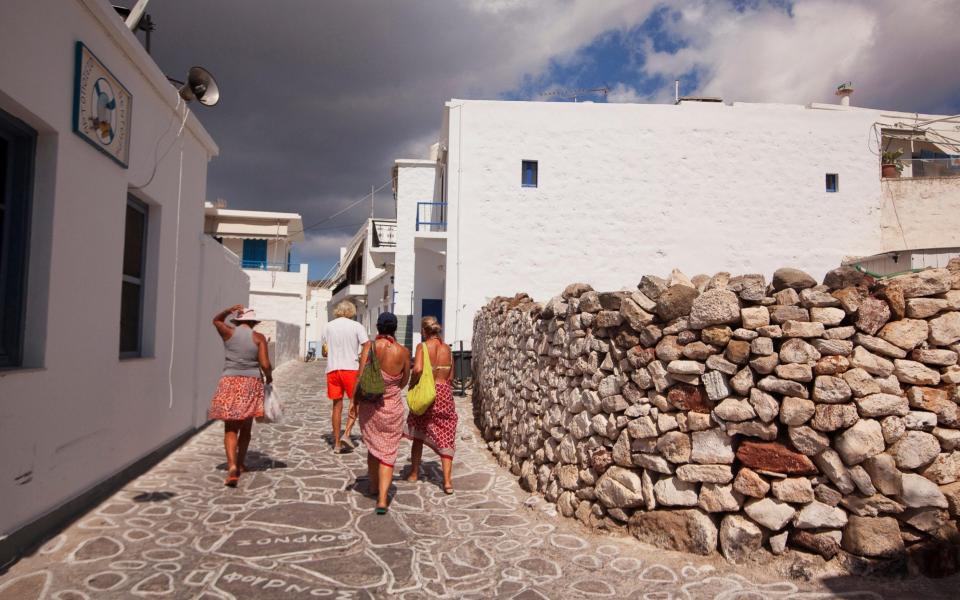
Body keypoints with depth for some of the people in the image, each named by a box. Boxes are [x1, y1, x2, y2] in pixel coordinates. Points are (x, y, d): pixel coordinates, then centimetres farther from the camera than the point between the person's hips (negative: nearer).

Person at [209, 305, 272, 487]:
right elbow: (265, 365, -9)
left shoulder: (229, 333, 3)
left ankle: (232, 466, -19)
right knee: (246, 427, 17)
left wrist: (229, 310, 9)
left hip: (230, 382, 0)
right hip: (252, 383, 0)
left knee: (230, 429, -1)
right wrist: (269, 377, 10)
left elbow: (216, 320, 25)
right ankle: (240, 463, 30)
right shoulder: (258, 338, -2)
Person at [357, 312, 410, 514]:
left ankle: (374, 486, 40)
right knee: (388, 453, 5)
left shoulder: (370, 348, -11)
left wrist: (354, 402, 1)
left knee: (373, 447, 23)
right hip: (393, 406, -1)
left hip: (369, 405, 1)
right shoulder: (403, 352, -9)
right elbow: (404, 381, 4)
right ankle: (382, 500, -5)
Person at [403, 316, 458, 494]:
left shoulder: (423, 346, -9)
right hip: (445, 392, 3)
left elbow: (417, 369, -25)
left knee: (418, 434, 17)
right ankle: (447, 481, 0)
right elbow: (450, 376, 6)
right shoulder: (447, 348, 4)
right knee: (446, 437, 7)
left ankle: (414, 473, 29)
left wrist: (412, 384, -8)